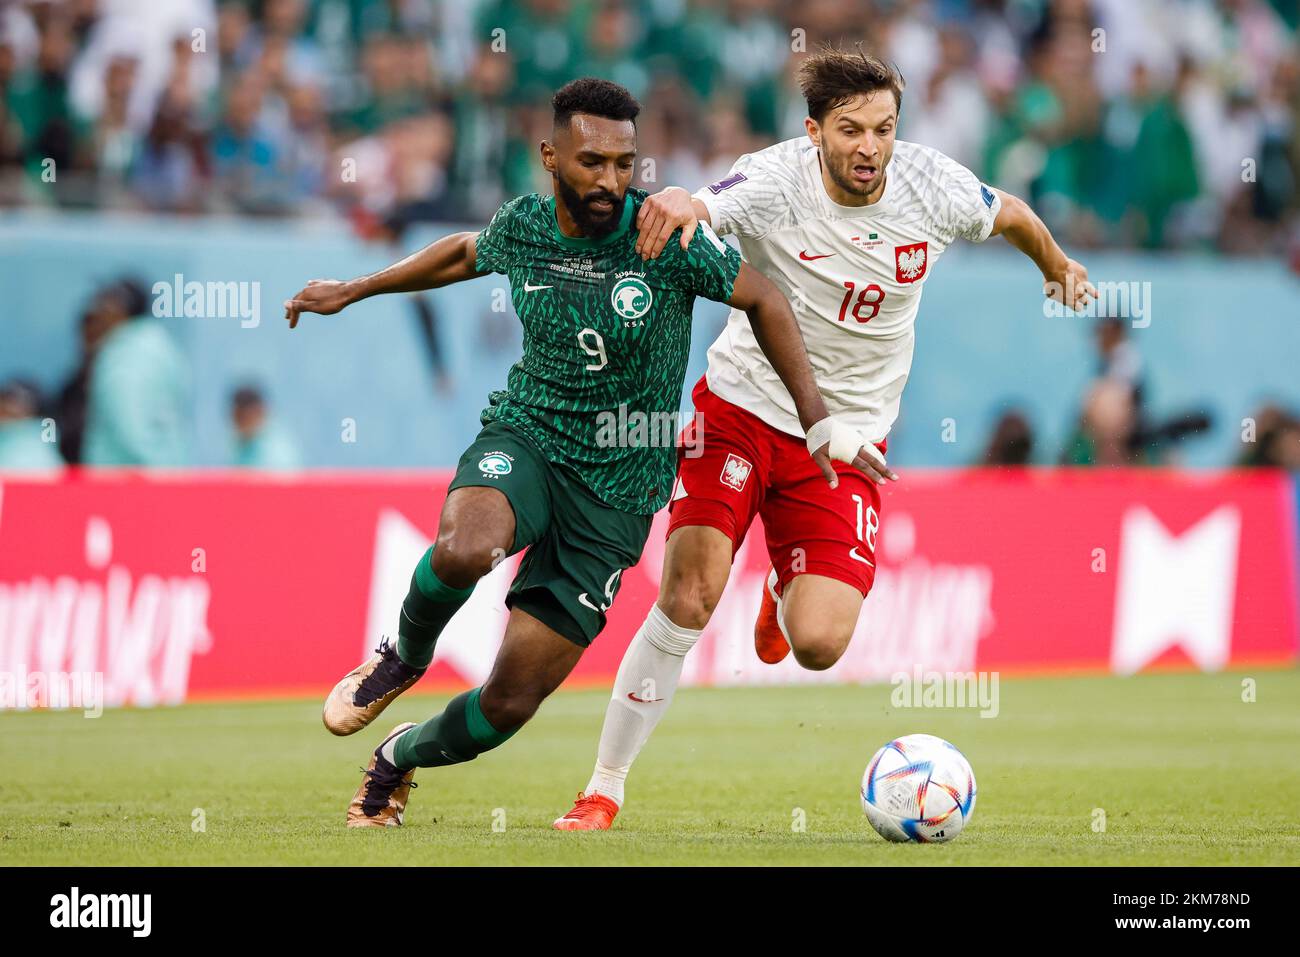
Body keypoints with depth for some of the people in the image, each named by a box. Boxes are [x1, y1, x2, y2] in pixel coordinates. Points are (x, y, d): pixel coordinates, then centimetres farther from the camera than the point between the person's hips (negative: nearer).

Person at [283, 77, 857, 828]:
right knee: (463, 550, -37)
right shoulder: (522, 228, -3)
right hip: (525, 436, 1)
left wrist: (817, 420, -4)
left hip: (616, 491, -1)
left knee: (509, 704, -1)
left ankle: (401, 757, 32)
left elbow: (764, 300, 0)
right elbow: (466, 253, 22)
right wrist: (354, 292, 29)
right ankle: (405, 659, -3)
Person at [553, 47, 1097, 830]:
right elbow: (698, 213, -39)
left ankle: (786, 594, 28)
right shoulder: (776, 182, -19)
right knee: (689, 597, -19)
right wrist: (677, 203, -64)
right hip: (741, 408, -2)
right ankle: (605, 788, -2)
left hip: (848, 437, 2)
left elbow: (1010, 214, 13)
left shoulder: (932, 187, -9)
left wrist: (1058, 266, 33)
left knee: (819, 645, -13)